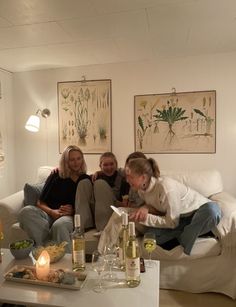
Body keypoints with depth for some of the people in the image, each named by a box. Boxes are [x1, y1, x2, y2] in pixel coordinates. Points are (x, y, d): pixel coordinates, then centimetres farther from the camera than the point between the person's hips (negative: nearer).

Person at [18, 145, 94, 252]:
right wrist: (52, 212, -13)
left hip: (70, 217, -2)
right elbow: (40, 203, 8)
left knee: (59, 225, -39)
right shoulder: (55, 176, 12)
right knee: (26, 212, -28)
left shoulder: (86, 180, 11)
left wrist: (73, 210, -9)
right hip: (50, 215, 3)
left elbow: (88, 206, 10)